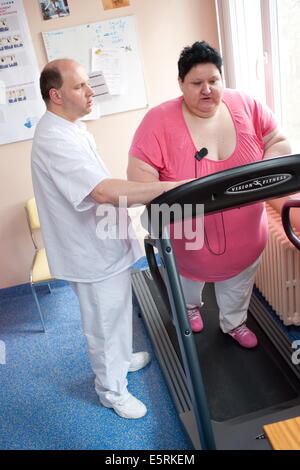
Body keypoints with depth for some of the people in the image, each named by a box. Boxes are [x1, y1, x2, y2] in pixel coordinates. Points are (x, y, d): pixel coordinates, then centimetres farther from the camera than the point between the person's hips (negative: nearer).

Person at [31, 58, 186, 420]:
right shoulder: (54, 140, -29)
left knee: (116, 312, 28)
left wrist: (142, 197, 17)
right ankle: (112, 390, 32)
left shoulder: (71, 126, 6)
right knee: (105, 324, 10)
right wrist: (171, 186, -40)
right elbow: (104, 191, -40)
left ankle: (120, 359, 52)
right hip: (93, 253, -10)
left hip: (104, 243, 10)